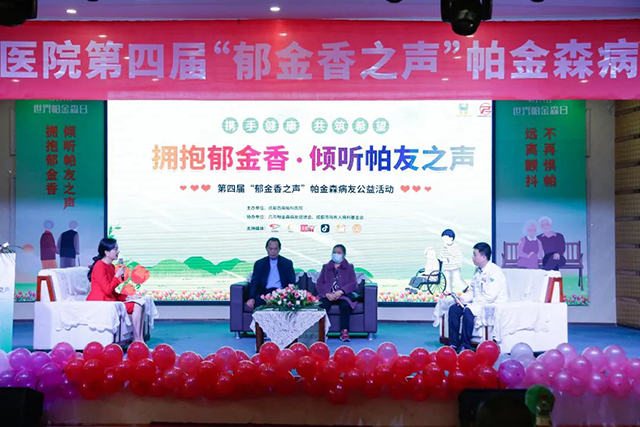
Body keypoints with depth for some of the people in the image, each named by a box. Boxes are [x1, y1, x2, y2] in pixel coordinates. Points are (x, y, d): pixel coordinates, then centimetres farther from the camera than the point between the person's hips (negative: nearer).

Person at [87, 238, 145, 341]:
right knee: (137, 306, -18)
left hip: (110, 300, 9)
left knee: (139, 305, -3)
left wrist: (126, 297, 3)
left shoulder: (112, 266, 15)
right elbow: (107, 290, -19)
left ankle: (139, 341, -12)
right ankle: (137, 340, -15)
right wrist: (117, 275, -15)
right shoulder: (100, 266, -12)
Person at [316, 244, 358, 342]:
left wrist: (340, 292, -16)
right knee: (322, 305, -33)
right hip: (328, 295, 1)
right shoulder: (326, 267, 23)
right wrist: (327, 294, -12)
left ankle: (344, 332, -28)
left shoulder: (349, 267, 18)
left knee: (345, 305, -35)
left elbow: (353, 284, 3)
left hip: (343, 295, -1)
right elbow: (319, 283, 10)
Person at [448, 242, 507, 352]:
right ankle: (454, 343, -5)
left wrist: (472, 304, -20)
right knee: (453, 309, -7)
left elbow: (490, 296, -23)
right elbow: (472, 291, 18)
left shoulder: (495, 272, -16)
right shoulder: (478, 271, 13)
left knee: (468, 311, -32)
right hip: (478, 303, 9)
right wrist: (463, 298, -3)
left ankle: (465, 345, -21)